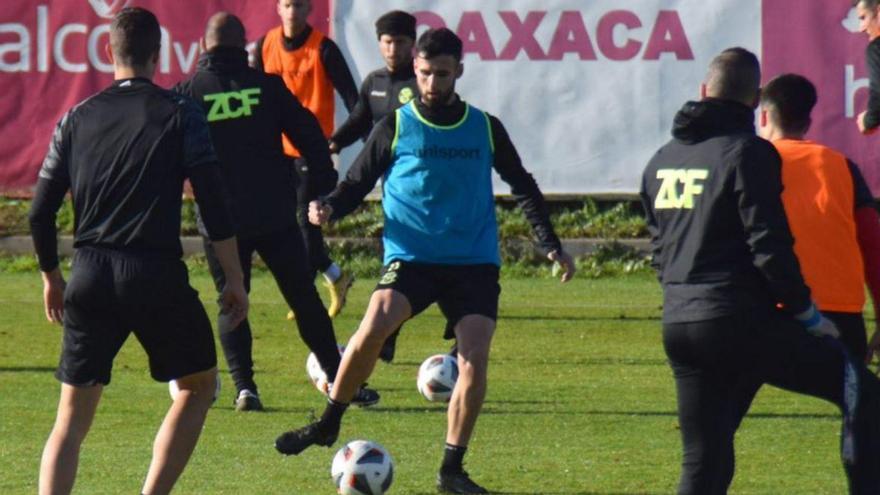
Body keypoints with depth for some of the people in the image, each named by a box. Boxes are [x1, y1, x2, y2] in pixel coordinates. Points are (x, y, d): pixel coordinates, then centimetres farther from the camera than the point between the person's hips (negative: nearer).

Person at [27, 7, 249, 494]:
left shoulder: (77, 119, 9)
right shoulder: (179, 113, 0)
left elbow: (41, 213, 9)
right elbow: (213, 203, -6)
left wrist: (50, 276, 25)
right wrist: (234, 280, 2)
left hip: (90, 277, 3)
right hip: (157, 274, -3)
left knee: (72, 417, 6)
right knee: (199, 385, 19)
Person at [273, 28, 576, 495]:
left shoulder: (485, 129, 8)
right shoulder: (395, 127, 3)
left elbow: (523, 187, 20)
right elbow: (357, 184, 7)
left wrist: (551, 245, 14)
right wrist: (328, 207, -15)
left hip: (474, 260, 2)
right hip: (410, 257, -2)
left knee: (474, 357, -14)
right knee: (374, 326, -27)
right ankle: (329, 422, -6)